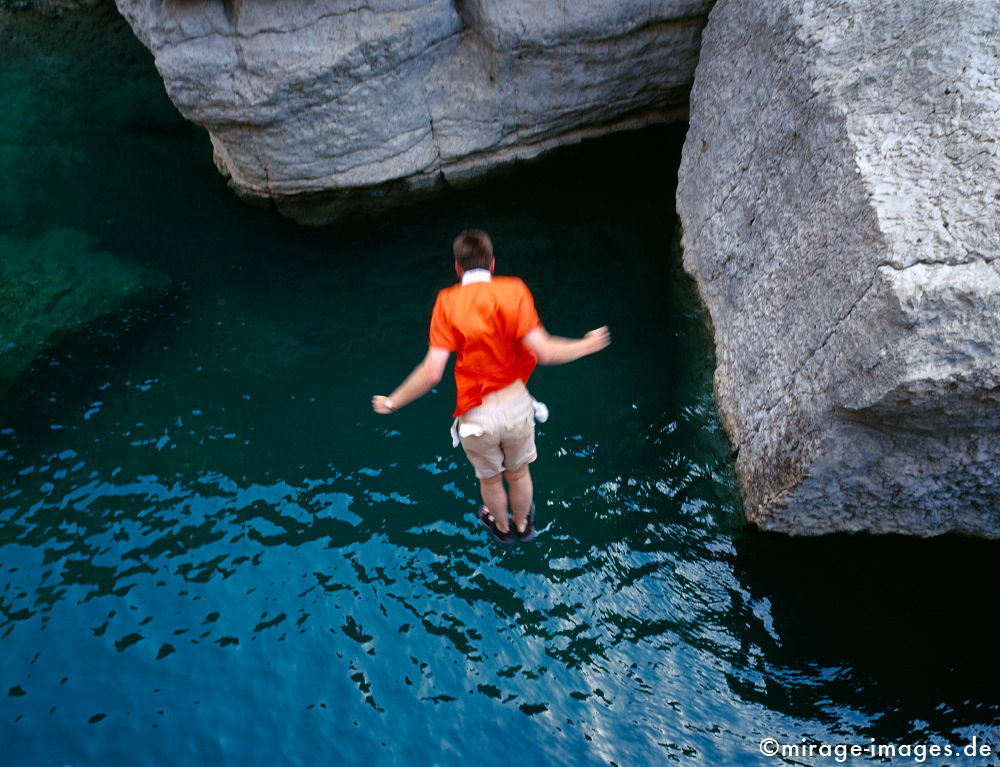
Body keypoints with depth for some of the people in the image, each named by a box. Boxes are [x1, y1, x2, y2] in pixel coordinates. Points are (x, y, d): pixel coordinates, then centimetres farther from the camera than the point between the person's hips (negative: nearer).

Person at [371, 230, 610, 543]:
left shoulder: (448, 302, -11)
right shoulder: (514, 290, -10)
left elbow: (432, 372, -17)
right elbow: (544, 352, -17)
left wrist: (392, 403, -3)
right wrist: (586, 346, 0)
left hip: (476, 415, -1)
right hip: (516, 404, 1)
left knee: (489, 478, 26)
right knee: (518, 473, 27)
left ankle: (502, 527, 53)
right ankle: (523, 524, 53)